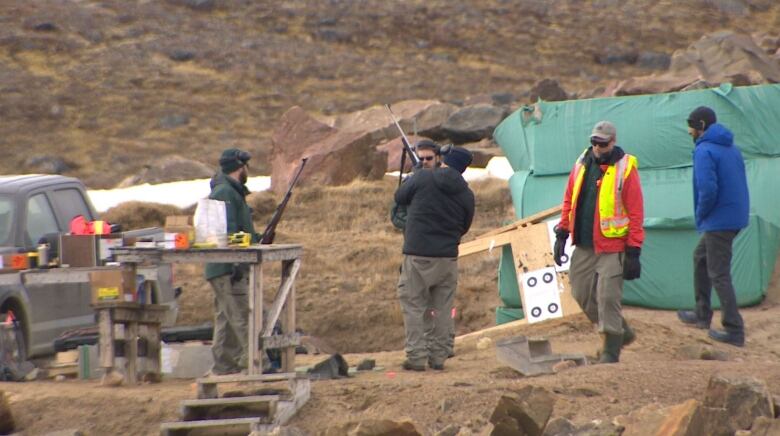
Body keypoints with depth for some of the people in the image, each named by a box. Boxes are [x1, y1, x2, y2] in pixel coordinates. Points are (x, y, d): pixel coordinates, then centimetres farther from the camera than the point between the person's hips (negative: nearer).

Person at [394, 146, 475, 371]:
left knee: (414, 306, 3)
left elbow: (400, 197, 7)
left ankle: (416, 357, -3)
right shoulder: (466, 194, 2)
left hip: (417, 253, -3)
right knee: (441, 309, 12)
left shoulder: (423, 178, -7)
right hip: (448, 257, 3)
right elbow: (464, 226, 12)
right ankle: (438, 357, 12)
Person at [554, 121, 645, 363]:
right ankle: (622, 332, 28)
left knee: (608, 298, -8)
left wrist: (633, 252, -13)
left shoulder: (625, 169, -9)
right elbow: (569, 200, 16)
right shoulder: (582, 163, 8)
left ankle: (611, 351, 3)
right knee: (582, 294, 11)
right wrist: (562, 234, 11)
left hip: (612, 247, -6)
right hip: (583, 245, 6)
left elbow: (636, 213, -10)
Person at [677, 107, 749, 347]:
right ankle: (702, 314, 31)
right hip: (736, 217, 9)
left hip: (718, 221, -9)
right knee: (701, 257, 25)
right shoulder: (732, 148, 13)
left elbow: (708, 189, -27)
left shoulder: (705, 151, -16)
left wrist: (700, 215, -9)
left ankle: (734, 331, -4)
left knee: (719, 274, -4)